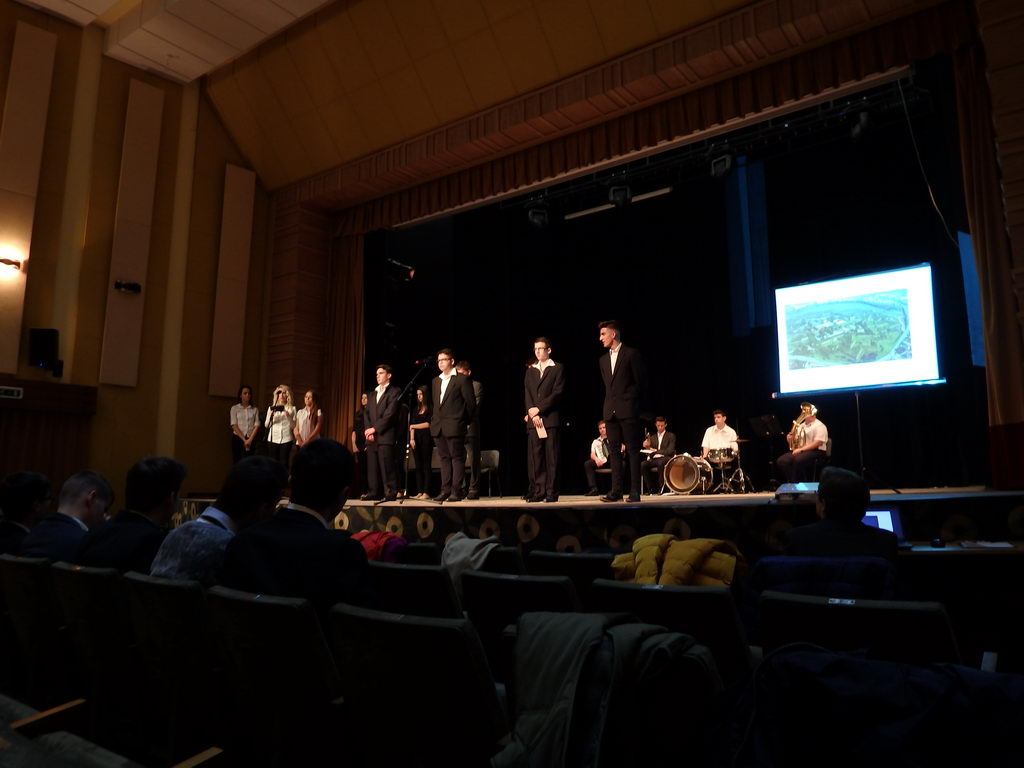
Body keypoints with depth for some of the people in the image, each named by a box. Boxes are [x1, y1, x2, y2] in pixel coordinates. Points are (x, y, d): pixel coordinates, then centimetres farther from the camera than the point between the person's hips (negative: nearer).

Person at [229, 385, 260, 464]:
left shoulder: (254, 409, 8)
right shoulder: (234, 408, 3)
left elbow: (256, 426, 1)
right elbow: (234, 426, -4)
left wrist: (250, 439, -12)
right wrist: (244, 440, -11)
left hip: (251, 439, 1)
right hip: (238, 438, -1)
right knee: (237, 463, 0)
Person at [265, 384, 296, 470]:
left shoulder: (292, 409, 6)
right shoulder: (271, 408, 12)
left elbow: (293, 426, 0)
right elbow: (266, 425, 7)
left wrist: (288, 416, -15)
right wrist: (270, 416, -10)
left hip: (286, 440, -2)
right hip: (273, 439, 2)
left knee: (284, 463, -3)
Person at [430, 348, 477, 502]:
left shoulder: (462, 380, -3)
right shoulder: (436, 381, 17)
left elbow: (471, 402, -4)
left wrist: (465, 421, 0)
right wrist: (434, 420, 11)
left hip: (454, 426, -6)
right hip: (438, 428, 7)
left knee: (457, 458, -3)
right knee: (444, 459, 8)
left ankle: (456, 491, -3)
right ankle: (445, 490, 11)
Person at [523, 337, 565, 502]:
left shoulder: (558, 368, 6)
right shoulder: (530, 370, 19)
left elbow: (557, 393, -5)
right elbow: (527, 394, 10)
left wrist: (538, 409, -10)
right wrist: (532, 414, -5)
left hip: (551, 419, -4)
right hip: (533, 420, 4)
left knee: (551, 457, -4)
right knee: (536, 457, 1)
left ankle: (551, 492, -1)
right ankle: (538, 491, 4)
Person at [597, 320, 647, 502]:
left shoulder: (631, 354, -2)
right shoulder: (604, 360, 17)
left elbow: (641, 382, -3)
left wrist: (630, 401, -5)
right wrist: (610, 404, 11)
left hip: (628, 410, -6)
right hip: (611, 411, 6)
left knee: (633, 450, -3)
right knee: (614, 451, 5)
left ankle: (635, 491, -2)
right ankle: (616, 491, 7)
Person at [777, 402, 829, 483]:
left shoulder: (819, 426, -5)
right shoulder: (801, 426, 20)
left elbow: (817, 443, -18)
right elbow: (794, 441, 24)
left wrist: (801, 449, -22)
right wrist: (790, 438, -1)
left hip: (816, 452, -7)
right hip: (799, 451, 8)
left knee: (798, 460, -38)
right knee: (781, 461, -18)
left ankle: (800, 484, -23)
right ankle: (792, 482, -12)